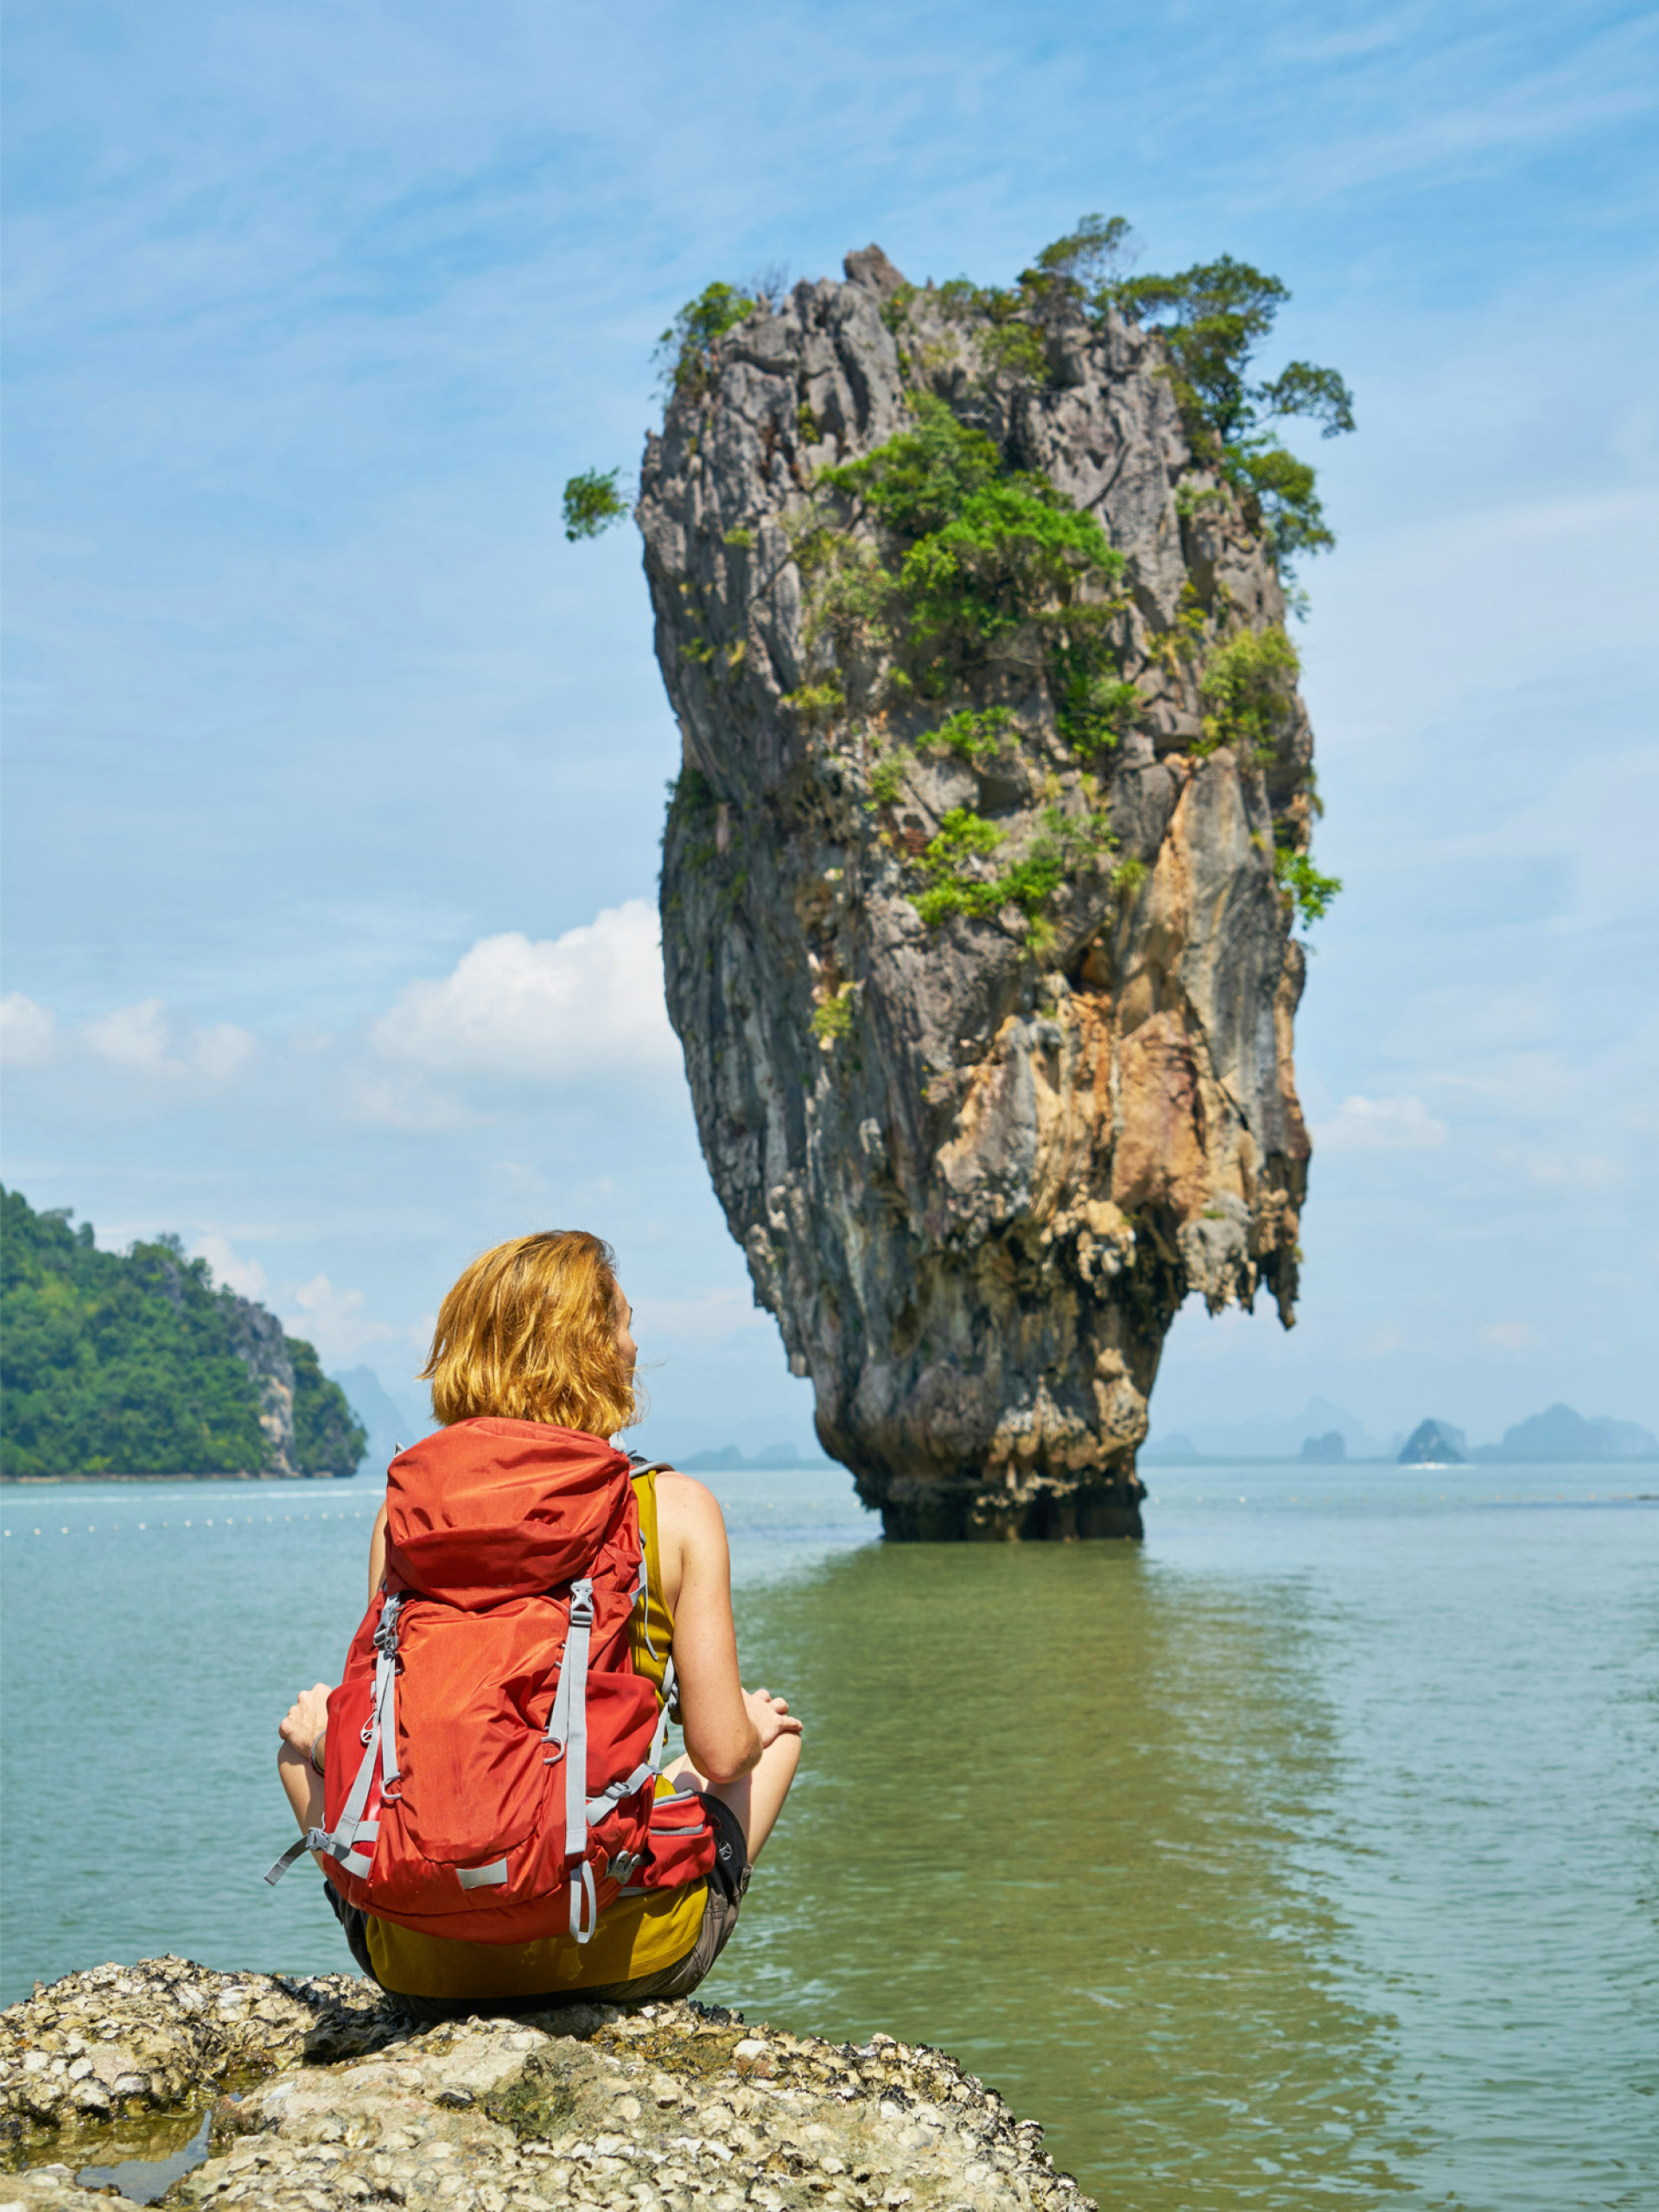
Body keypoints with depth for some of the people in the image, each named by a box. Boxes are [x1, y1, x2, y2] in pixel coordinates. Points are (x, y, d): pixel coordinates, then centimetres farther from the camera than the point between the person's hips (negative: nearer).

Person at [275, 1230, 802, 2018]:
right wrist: (757, 1723, 18)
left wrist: (323, 1731, 21)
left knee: (307, 1729, 31)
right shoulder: (676, 1509, -7)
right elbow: (722, 1754, -6)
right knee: (775, 1731, 28)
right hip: (623, 1956, -1)